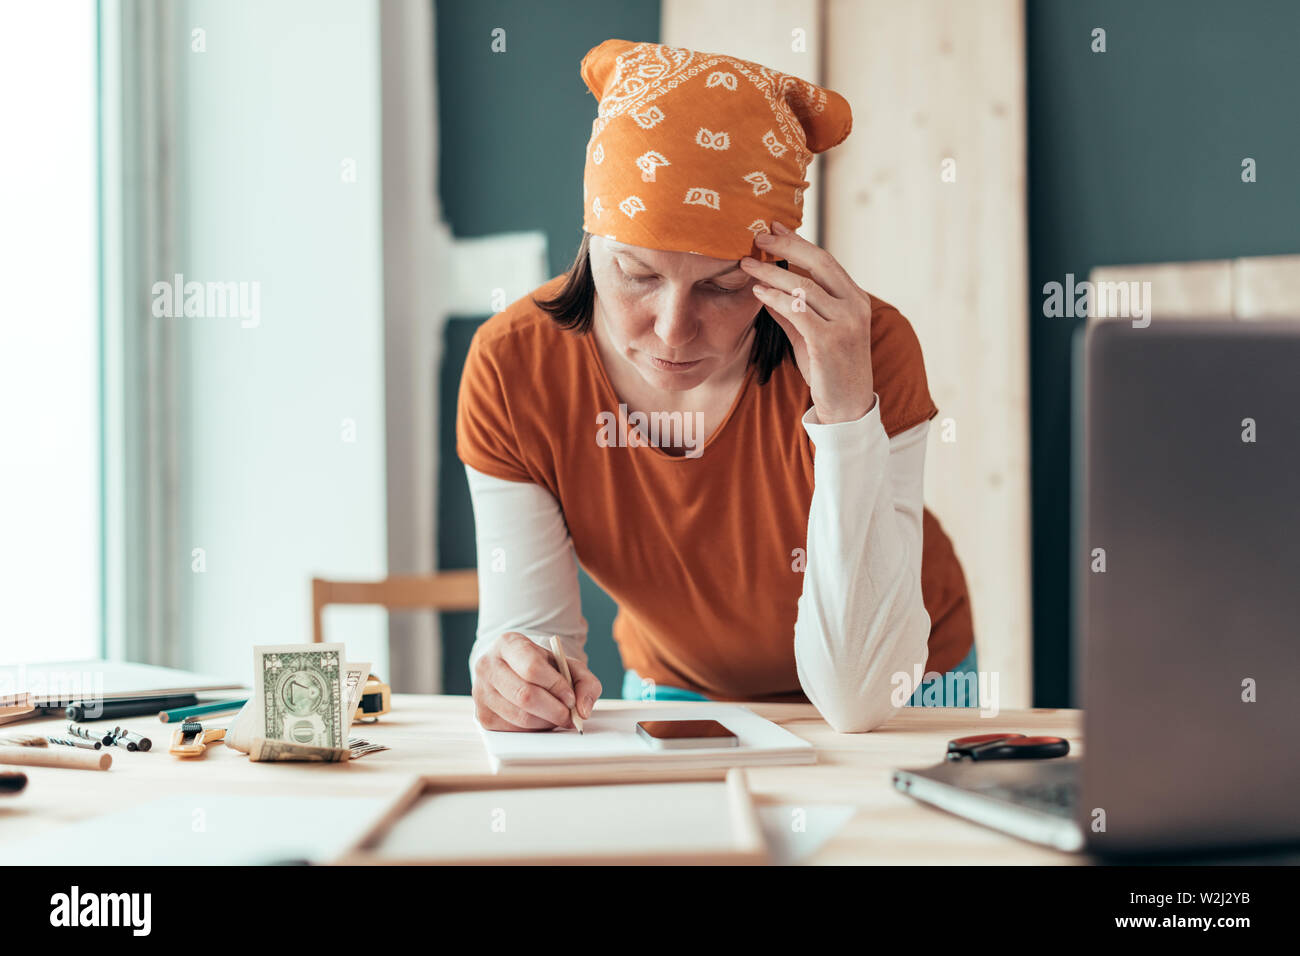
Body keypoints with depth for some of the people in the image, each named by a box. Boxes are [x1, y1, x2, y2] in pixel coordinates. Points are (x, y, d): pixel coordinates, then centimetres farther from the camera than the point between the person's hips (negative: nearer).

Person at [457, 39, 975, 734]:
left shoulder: (869, 350, -27)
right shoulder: (512, 370, -20)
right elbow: (524, 626, -13)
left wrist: (847, 409, -37)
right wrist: (513, 676, -36)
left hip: (894, 703, -2)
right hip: (674, 691, 2)